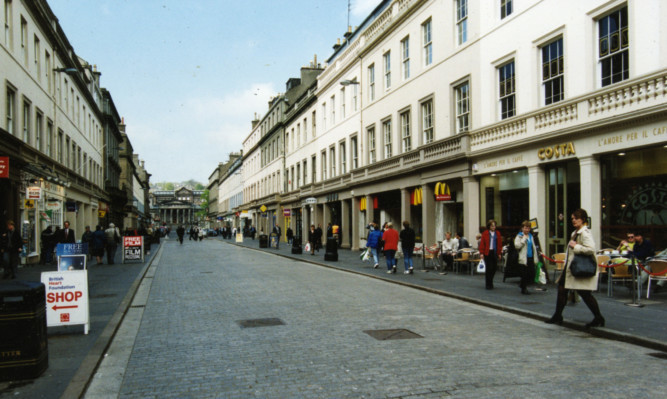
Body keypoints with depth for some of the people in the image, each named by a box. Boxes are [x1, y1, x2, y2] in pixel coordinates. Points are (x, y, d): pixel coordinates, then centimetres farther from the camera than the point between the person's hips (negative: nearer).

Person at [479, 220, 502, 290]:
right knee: (489, 268, -5)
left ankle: (490, 281, 27)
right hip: (487, 253, -4)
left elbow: (500, 244, 11)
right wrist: (481, 253, -8)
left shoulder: (497, 233, 8)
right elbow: (482, 243, -3)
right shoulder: (485, 233, -2)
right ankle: (488, 284, 3)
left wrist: (499, 253, 7)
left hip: (495, 253, 4)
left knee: (494, 268, 4)